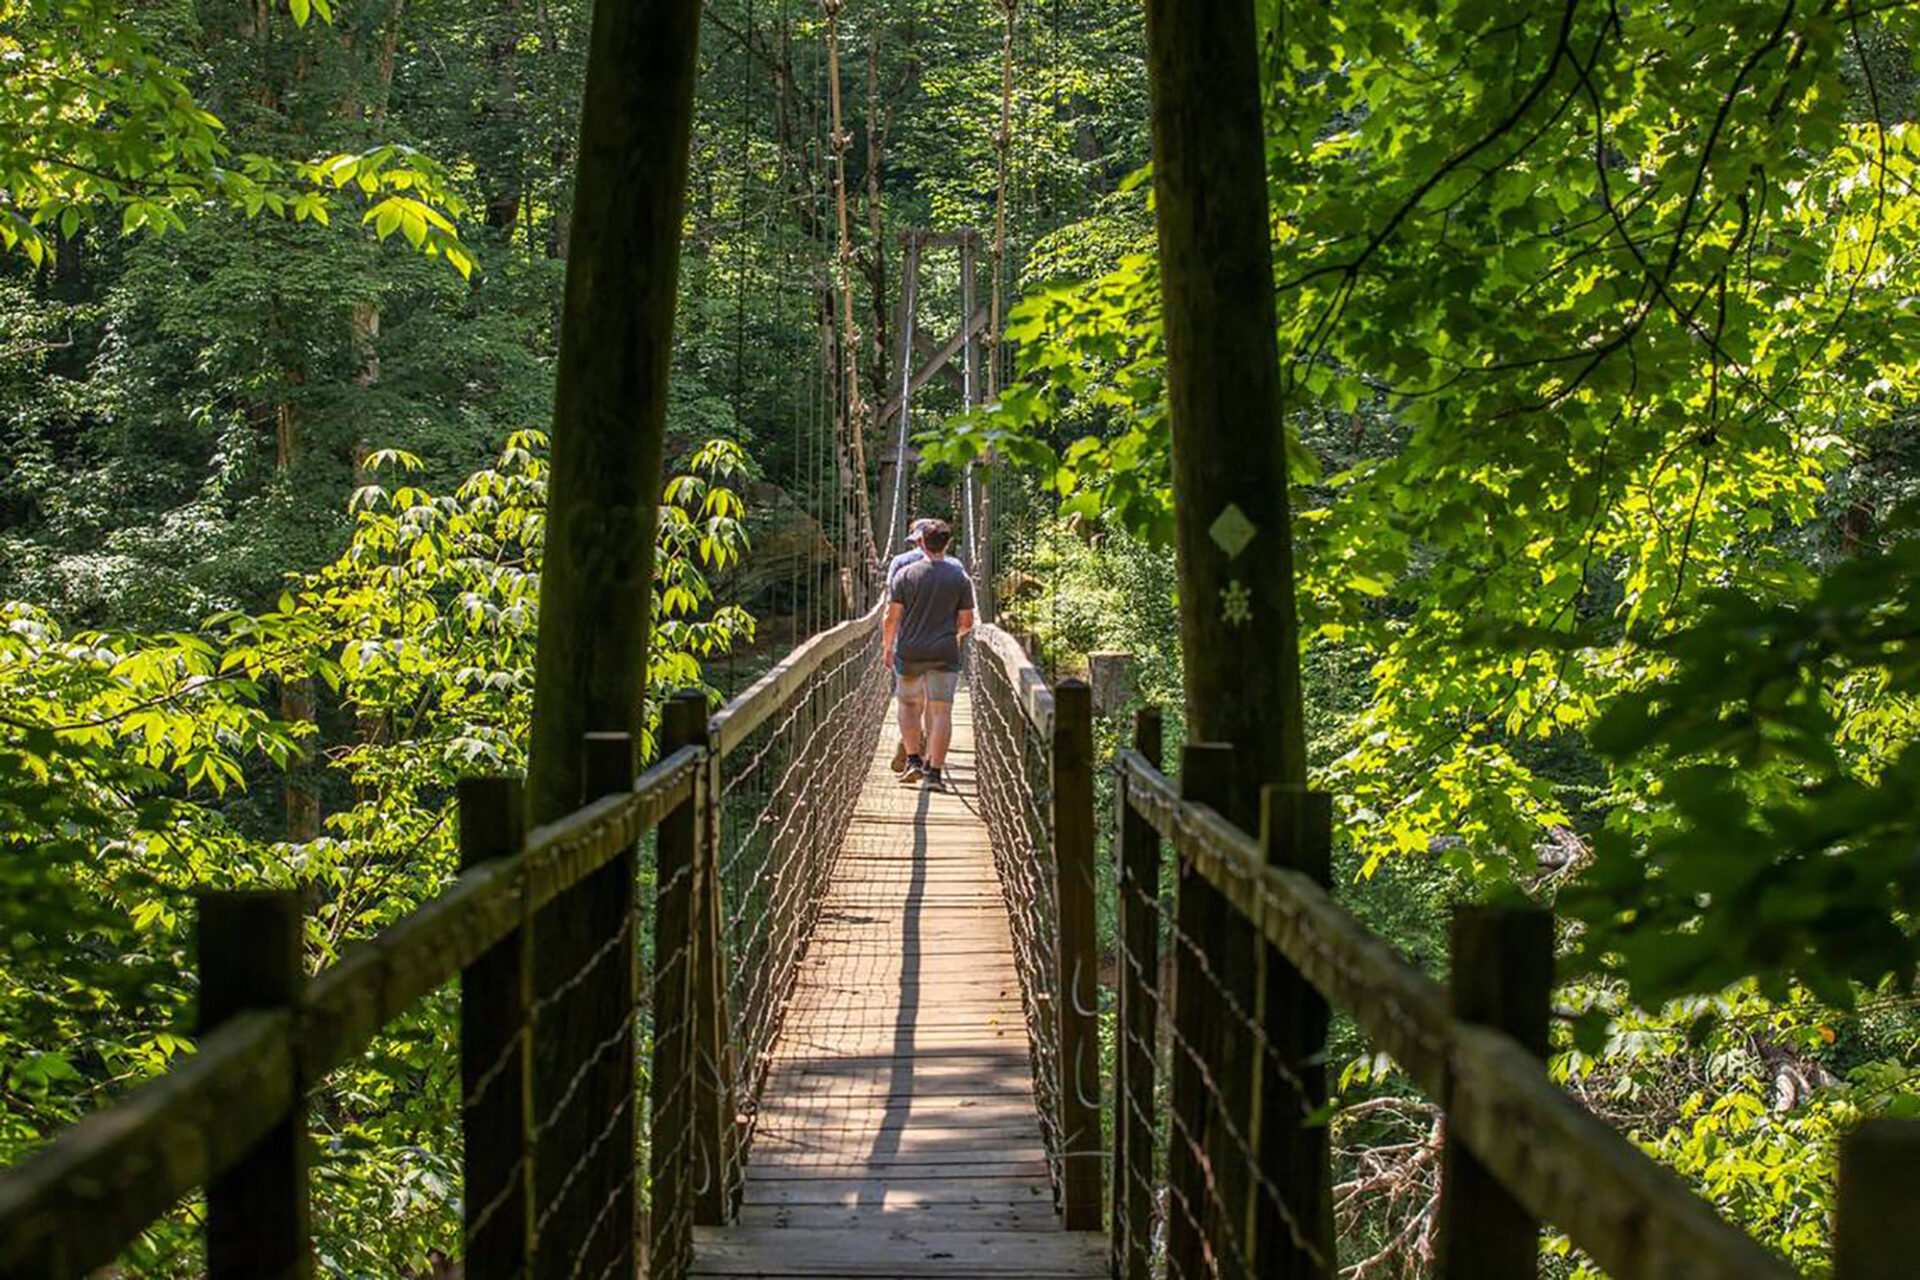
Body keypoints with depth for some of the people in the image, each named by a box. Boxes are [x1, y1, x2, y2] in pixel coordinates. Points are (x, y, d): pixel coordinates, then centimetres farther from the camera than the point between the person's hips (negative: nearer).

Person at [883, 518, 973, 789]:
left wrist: (887, 646, 11)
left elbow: (892, 617, -3)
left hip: (909, 652, 0)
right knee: (940, 711, 1)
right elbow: (967, 622, 2)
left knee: (909, 704, 18)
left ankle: (913, 760, 9)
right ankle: (934, 771, -4)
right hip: (945, 653, 0)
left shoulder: (906, 574, -3)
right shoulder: (960, 577, 0)